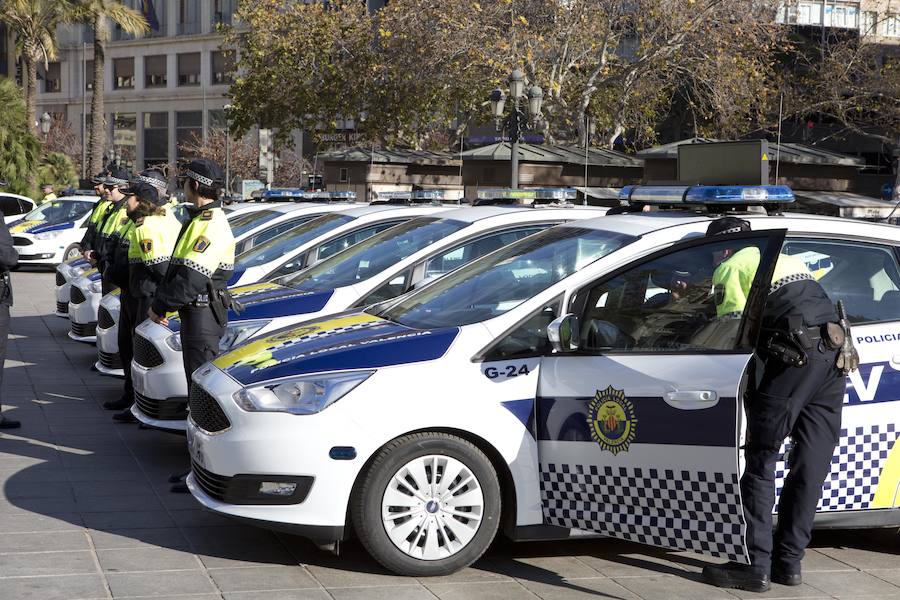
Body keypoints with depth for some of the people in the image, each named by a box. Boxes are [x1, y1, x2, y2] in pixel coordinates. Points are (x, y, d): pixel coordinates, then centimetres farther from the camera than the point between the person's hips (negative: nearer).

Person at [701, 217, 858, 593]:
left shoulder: (731, 268, 7)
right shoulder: (790, 261, 31)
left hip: (793, 356, -7)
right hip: (836, 354, 8)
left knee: (761, 460, 0)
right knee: (810, 465, 11)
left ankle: (755, 565, -1)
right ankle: (789, 561, 17)